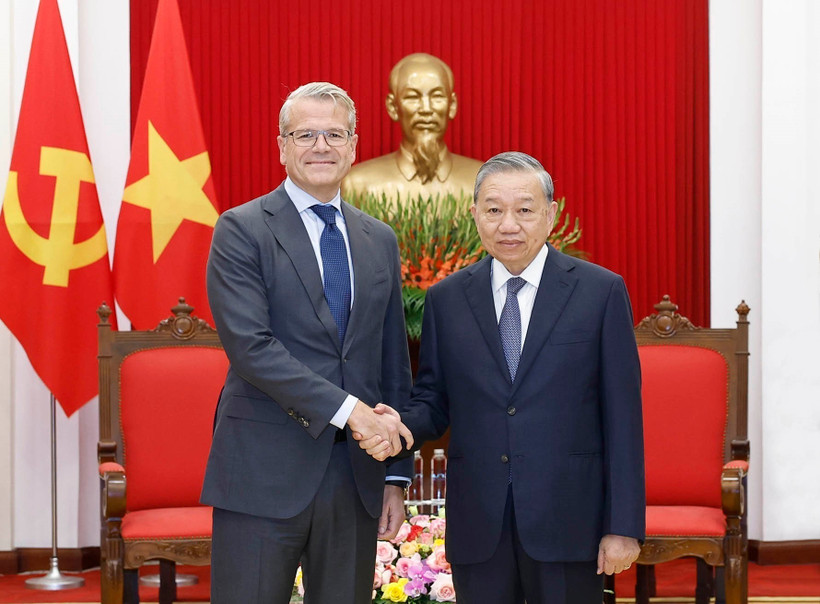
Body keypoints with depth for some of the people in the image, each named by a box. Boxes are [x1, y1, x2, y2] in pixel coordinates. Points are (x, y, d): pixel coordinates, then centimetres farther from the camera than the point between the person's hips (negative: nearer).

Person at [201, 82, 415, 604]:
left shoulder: (380, 241, 14)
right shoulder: (242, 231, -3)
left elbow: (394, 362, 16)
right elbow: (250, 345, -14)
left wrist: (396, 476, 12)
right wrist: (346, 408, -19)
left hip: (355, 479, 5)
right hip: (265, 476, -5)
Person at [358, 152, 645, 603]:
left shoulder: (601, 291, -1)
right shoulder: (446, 299, 7)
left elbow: (622, 416, -3)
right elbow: (433, 401, 11)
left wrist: (624, 526, -7)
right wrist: (398, 426, -13)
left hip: (567, 520, -2)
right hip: (478, 527, 2)